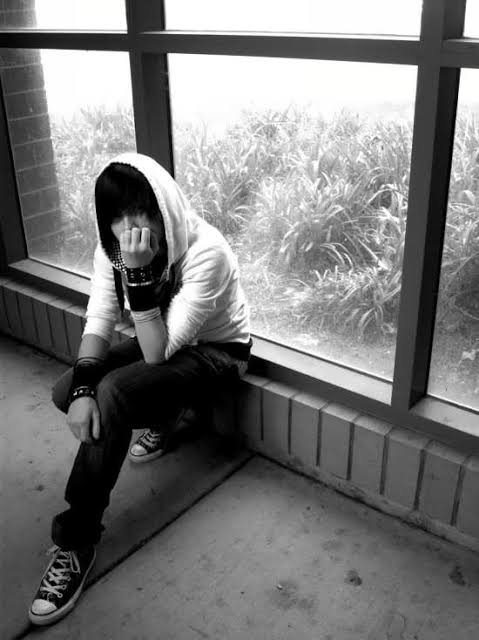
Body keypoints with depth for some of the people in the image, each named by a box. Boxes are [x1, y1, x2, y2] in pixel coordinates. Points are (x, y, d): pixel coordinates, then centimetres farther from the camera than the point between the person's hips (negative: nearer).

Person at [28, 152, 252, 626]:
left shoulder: (206, 252, -32)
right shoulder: (112, 246, -13)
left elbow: (158, 354, -33)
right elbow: (98, 320, -13)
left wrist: (139, 273, -42)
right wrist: (82, 387, -30)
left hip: (215, 353, -7)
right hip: (162, 344, 7)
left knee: (112, 395, -30)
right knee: (66, 392, -10)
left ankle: (77, 541, -17)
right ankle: (163, 417, 16)